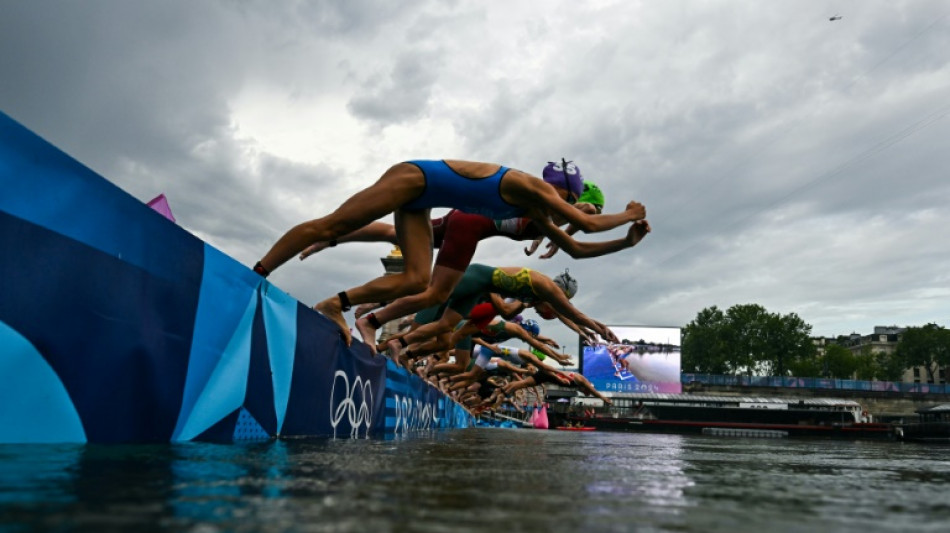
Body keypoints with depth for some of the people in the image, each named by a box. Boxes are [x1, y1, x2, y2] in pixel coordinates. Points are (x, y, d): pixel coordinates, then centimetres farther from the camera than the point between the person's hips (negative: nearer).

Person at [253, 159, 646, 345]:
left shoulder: (531, 207, 13)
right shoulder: (536, 190, -13)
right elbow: (589, 224, -12)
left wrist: (628, 234, 28)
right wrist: (629, 215, 5)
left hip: (419, 200, 9)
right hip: (414, 178, -9)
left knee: (417, 280, -5)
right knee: (330, 226, -9)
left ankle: (334, 306, -5)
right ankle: (255, 276, -3)